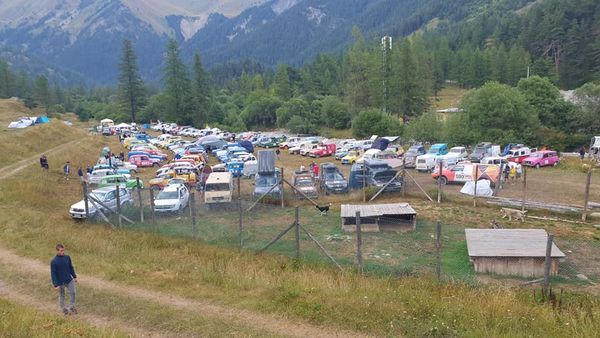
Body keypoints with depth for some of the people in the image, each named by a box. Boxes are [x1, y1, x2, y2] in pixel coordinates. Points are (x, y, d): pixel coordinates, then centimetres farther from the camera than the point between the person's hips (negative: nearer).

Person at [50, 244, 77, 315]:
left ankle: (71, 307, 17)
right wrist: (56, 285, -15)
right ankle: (63, 309, 30)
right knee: (61, 296, 12)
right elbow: (53, 274, -14)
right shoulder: (53, 261, -17)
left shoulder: (67, 257, -4)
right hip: (60, 282, -3)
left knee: (72, 292, -1)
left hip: (69, 280, 3)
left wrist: (74, 276, 15)